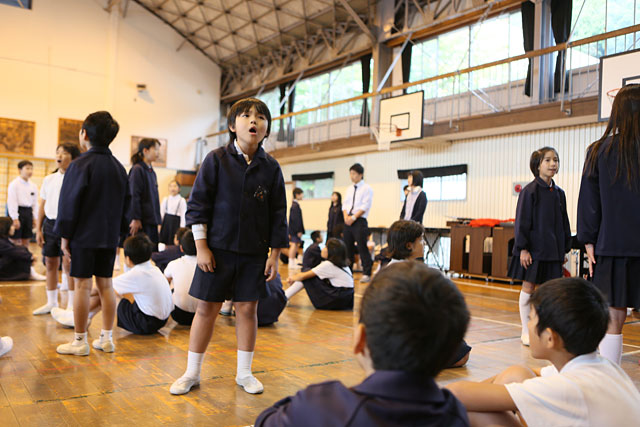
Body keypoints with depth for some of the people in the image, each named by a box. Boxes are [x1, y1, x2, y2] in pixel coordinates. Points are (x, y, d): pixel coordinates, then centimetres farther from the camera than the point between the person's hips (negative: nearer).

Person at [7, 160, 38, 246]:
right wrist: (15, 218, -16)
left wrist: (34, 218, 9)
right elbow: (12, 202, -13)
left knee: (26, 240, 8)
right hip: (18, 211, -5)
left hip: (28, 213, 5)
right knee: (16, 240, 0)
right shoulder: (14, 184, -8)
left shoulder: (33, 186, 8)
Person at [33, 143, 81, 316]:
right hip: (50, 223, 6)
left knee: (68, 263, -4)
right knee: (50, 262, 10)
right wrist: (38, 229, 10)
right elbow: (42, 206, 14)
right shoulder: (48, 179, 11)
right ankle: (51, 302, 23)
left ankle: (71, 304, 6)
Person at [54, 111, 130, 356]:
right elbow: (126, 204, 14)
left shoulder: (81, 164, -10)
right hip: (110, 236, 6)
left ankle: (80, 342, 7)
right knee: (105, 285, 10)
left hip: (84, 235, -6)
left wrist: (64, 236, -4)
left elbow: (69, 204, -11)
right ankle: (106, 338, 15)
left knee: (82, 285, -1)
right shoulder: (119, 167, 10)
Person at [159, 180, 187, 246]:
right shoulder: (165, 199, 7)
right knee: (164, 240, 3)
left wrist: (182, 228, -9)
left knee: (174, 243, -4)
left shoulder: (182, 200, -4)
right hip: (166, 221, 3)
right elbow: (161, 212, 9)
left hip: (176, 222, -3)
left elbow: (183, 215, -6)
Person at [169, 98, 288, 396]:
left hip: (254, 253, 2)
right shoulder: (216, 160, -3)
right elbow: (198, 204, -3)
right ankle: (192, 373, 21)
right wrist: (201, 246, -7)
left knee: (247, 309, 8)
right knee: (206, 309, 5)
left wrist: (274, 254, 2)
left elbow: (278, 214, 5)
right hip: (217, 249, -1)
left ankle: (244, 373, 24)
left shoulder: (271, 167, 2)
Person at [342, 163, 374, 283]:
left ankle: (366, 274, -2)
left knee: (362, 247, -7)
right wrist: (346, 216, -4)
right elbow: (345, 204, 14)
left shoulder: (366, 188, -4)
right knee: (348, 247, 9)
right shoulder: (350, 189, 17)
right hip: (348, 221, 7)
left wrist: (353, 217, -16)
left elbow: (365, 206, -12)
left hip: (359, 221, -7)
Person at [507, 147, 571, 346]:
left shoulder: (559, 193, 9)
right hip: (533, 249, -5)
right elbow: (522, 221, -9)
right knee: (528, 288, 3)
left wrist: (565, 249, 12)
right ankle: (525, 331, 13)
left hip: (553, 250, 5)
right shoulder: (530, 190, -7)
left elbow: (564, 223, 15)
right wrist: (523, 249, -13)